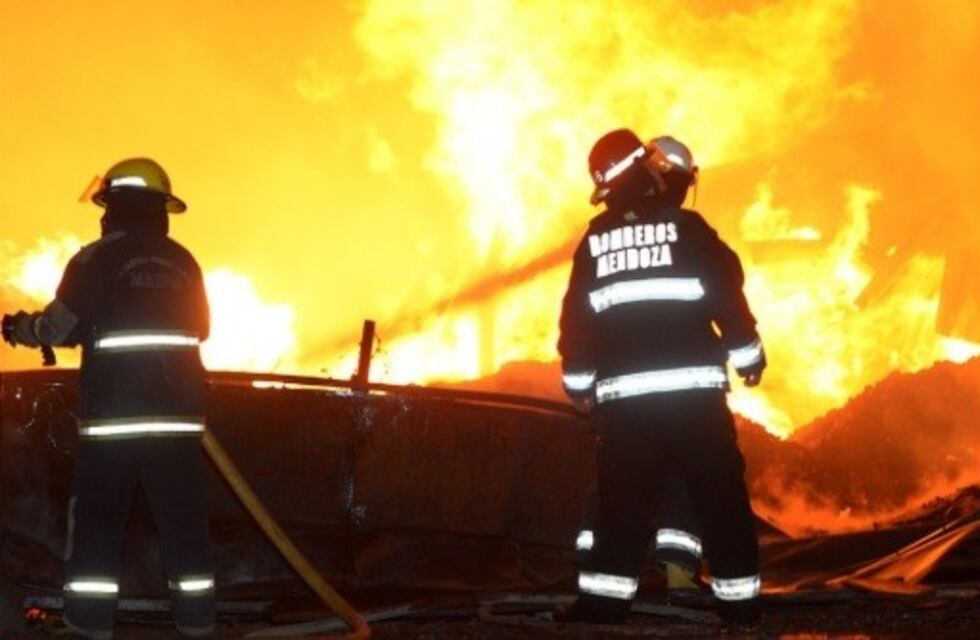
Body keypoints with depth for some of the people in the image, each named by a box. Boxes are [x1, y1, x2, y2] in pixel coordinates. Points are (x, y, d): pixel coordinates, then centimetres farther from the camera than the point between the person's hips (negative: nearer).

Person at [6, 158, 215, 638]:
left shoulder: (95, 258, -4)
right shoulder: (183, 262, 9)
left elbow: (57, 329, -3)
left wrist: (22, 328, 17)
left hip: (113, 414, -3)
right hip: (178, 413, 3)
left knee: (95, 522, 4)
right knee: (184, 522, 8)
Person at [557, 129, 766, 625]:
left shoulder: (595, 239, 9)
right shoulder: (686, 227, -1)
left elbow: (576, 316, 11)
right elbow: (726, 292, -3)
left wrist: (578, 382, 20)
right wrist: (748, 355, 7)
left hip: (623, 396, 3)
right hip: (692, 388, -3)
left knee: (623, 499, 8)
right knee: (720, 495, 5)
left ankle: (604, 599, 4)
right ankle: (738, 597, 7)